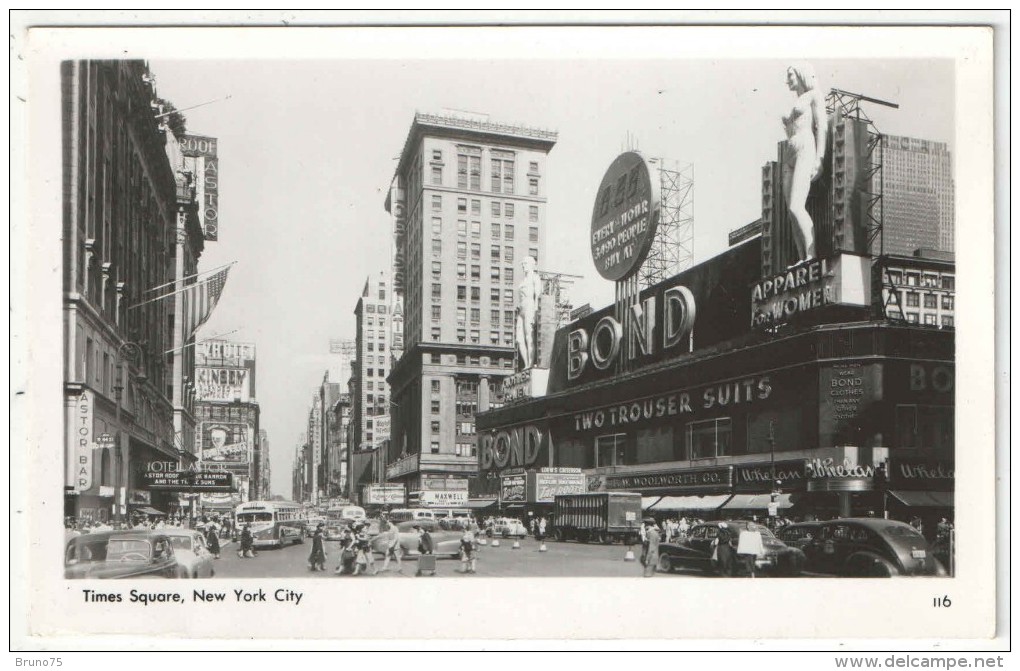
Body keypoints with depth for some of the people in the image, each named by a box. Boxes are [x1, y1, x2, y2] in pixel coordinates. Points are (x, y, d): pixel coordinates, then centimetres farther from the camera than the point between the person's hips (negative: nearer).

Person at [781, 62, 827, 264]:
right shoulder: (794, 105, 29)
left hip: (806, 150, -8)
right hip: (790, 156, 8)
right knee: (793, 211, -4)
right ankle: (802, 259, -8)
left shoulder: (814, 95, 7)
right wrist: (786, 165, 16)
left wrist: (819, 158, -17)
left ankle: (812, 256, -24)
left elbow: (822, 127, -5)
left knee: (796, 207, -22)